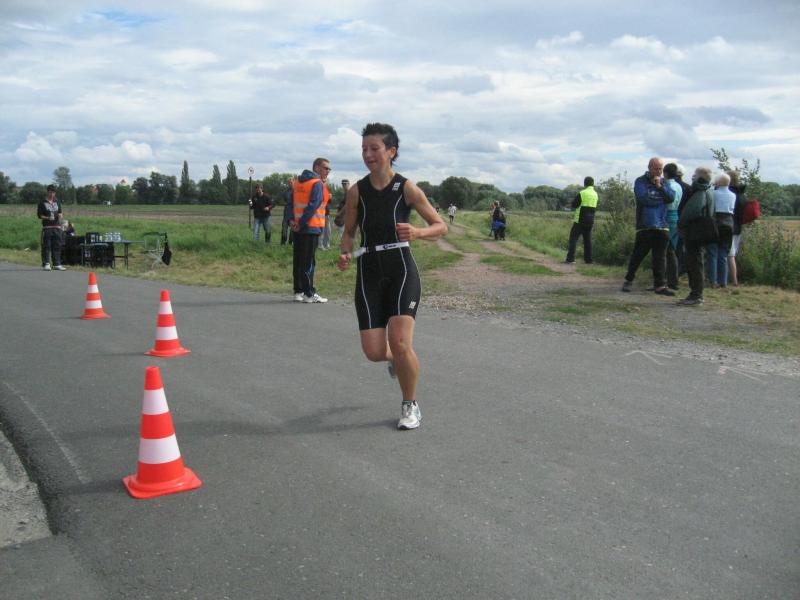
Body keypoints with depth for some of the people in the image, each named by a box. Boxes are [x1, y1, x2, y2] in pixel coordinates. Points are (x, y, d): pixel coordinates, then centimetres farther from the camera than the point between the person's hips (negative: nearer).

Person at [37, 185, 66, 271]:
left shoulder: (57, 202, 18)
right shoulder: (43, 203, 4)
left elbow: (60, 212, 22)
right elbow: (39, 215, 1)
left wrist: (60, 215, -2)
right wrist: (47, 218, -15)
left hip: (57, 226, 4)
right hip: (47, 227, -4)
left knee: (57, 246, 4)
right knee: (46, 246, -6)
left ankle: (57, 264, 8)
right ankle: (46, 264, -2)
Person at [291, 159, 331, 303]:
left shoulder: (297, 182, 15)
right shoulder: (317, 184, -10)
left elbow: (291, 203, 10)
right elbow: (313, 206, -17)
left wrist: (291, 220, 0)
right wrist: (301, 224, -14)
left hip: (298, 228, 7)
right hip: (311, 227, -7)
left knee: (298, 260, 11)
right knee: (309, 261, -4)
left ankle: (298, 291, 16)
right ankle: (309, 294, -1)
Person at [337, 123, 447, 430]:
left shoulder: (407, 188, -4)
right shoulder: (356, 192, 2)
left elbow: (441, 226, 2)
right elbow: (348, 232, 14)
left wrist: (417, 232, -19)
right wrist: (346, 253, -8)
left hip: (401, 271, -2)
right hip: (369, 274, 3)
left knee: (400, 343, -16)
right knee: (374, 352, -4)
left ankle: (410, 405, 11)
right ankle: (395, 358, 37)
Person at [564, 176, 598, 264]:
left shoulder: (582, 193, -12)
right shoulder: (595, 194, 9)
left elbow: (574, 205, -7)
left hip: (581, 220, -6)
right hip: (590, 221, 6)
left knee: (573, 238, -3)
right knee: (587, 239, 12)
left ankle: (570, 258, -12)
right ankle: (588, 259, 11)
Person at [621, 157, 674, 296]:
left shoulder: (663, 182, 15)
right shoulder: (640, 182, 0)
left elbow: (670, 198, 1)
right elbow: (644, 198, -15)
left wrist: (660, 187, -10)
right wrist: (661, 201, -2)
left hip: (661, 226, 4)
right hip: (645, 226, -4)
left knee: (659, 257, 4)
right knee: (638, 254, 0)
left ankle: (659, 285, 6)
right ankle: (628, 280, 13)